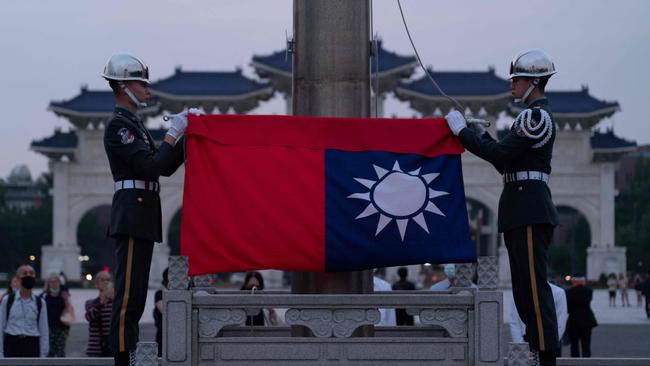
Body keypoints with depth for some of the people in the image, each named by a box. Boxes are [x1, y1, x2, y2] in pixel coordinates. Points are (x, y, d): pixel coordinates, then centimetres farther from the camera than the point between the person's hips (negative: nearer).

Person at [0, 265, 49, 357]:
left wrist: (43, 354, 2)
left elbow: (44, 331, 7)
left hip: (32, 346, 1)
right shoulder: (8, 301, 3)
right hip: (12, 344, -1)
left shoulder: (40, 303, 5)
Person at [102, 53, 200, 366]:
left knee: (134, 295, 10)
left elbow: (165, 168, 20)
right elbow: (151, 166, -18)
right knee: (128, 295, -11)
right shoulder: (119, 125, -9)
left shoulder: (133, 123, 22)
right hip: (132, 216, -10)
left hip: (142, 219, 10)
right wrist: (173, 134, -11)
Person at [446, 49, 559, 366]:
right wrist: (482, 136, 12)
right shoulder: (533, 115, 22)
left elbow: (500, 154, -18)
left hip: (530, 211, -11)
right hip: (522, 210, 11)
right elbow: (507, 164, 22)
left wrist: (462, 131, -10)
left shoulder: (536, 115, -11)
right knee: (525, 287, 11)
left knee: (534, 285, -11)